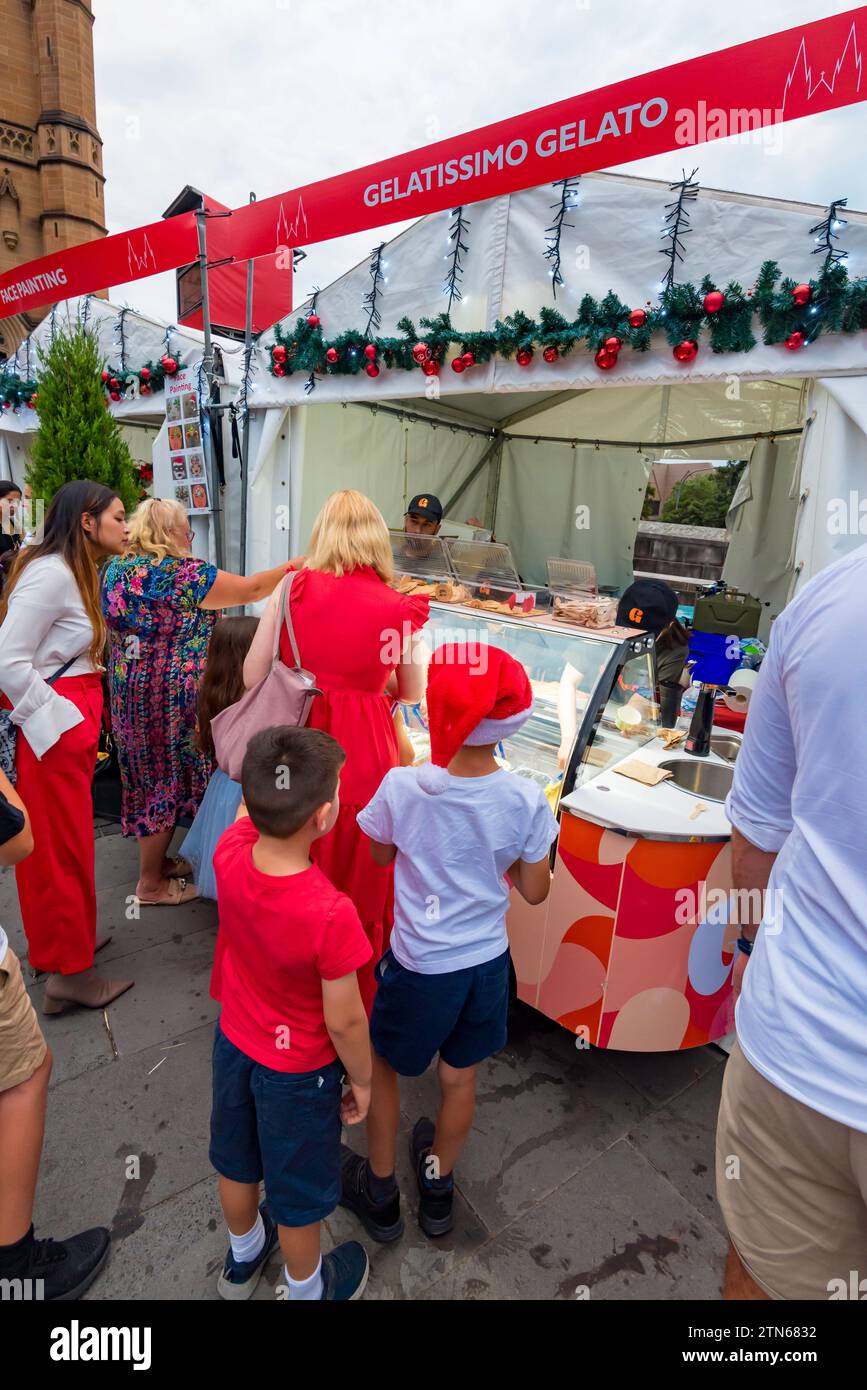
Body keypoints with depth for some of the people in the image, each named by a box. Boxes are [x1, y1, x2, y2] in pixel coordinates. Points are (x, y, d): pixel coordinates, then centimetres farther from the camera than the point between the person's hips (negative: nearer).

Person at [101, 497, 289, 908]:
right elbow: (251, 589, -13)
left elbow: (117, 628, 17)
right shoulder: (183, 573, -17)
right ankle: (151, 884, 17)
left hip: (128, 692, 8)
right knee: (168, 778, 4)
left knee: (149, 773, 19)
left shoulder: (114, 570, 7)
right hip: (170, 695, -8)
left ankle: (154, 861, 35)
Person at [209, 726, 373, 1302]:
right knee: (299, 1193, 24)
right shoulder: (331, 914, -40)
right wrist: (362, 1079, -7)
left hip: (234, 1043, 5)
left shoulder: (229, 852, -26)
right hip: (298, 1071, -5)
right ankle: (308, 1288, 53)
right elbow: (344, 1021, -24)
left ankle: (243, 1258, 61)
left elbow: (250, 805, -2)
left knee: (237, 1162, 31)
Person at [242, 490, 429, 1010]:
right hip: (363, 753, -2)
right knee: (357, 888, 17)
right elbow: (411, 694, 7)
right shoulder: (400, 610, -6)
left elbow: (253, 676, 0)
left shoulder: (291, 589, -3)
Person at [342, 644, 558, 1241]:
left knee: (383, 1067, 25)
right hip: (486, 962, 3)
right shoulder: (525, 799, -19)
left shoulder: (403, 787, -23)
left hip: (418, 964, -2)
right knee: (460, 1078, 25)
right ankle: (438, 1188, 50)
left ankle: (380, 1192, 45)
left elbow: (381, 855, -3)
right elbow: (535, 890, -7)